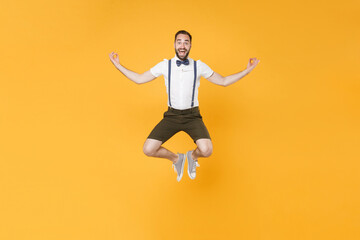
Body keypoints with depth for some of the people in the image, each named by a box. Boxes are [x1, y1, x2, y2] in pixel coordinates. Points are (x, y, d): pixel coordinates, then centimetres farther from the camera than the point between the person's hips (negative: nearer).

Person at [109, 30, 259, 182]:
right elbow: (139, 79, 9)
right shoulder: (165, 65, 1)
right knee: (148, 150, -16)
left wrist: (247, 70, 1)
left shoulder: (199, 66, 0)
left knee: (206, 151, -26)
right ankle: (176, 159, 17)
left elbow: (223, 81, 8)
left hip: (192, 116, -1)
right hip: (171, 116, 1)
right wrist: (118, 66, 4)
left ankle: (193, 156, 15)